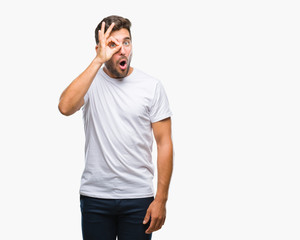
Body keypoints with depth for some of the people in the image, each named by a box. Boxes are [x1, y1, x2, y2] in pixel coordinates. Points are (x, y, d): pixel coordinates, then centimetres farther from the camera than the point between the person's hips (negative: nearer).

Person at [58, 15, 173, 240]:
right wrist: (98, 61, -22)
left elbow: (164, 143, -1)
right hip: (94, 196, 0)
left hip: (138, 197, 0)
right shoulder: (90, 82, 0)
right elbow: (65, 107, -22)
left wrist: (161, 199, -7)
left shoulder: (152, 86, -1)